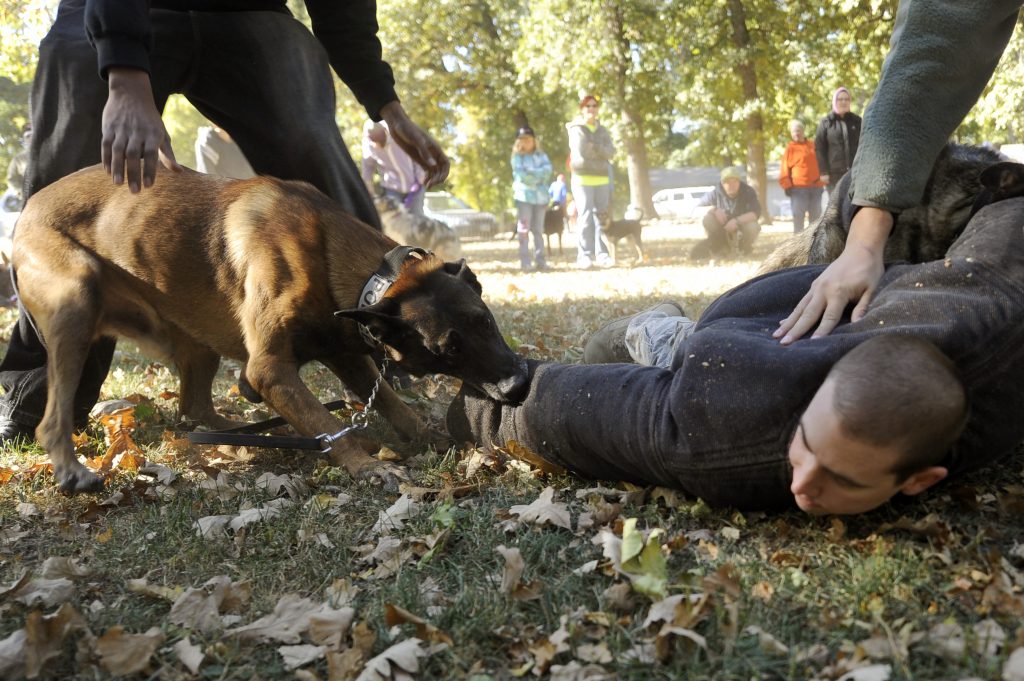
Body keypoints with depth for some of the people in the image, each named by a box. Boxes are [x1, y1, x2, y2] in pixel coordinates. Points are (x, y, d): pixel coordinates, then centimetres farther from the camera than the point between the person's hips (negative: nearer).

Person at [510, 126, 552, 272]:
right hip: (524, 196, -3)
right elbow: (520, 174, -7)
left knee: (538, 229, 3)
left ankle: (540, 260, 3)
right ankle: (525, 262, -8)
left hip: (540, 196, 3)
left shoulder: (541, 156, 15)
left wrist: (531, 173, -9)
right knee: (524, 229, -6)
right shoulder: (517, 157, 7)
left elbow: (547, 170, -1)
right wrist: (538, 176, -6)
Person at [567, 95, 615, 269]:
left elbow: (610, 152, 1)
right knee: (585, 217, -11)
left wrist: (595, 147, -15)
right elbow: (582, 151, -14)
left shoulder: (603, 131, 14)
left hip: (602, 179, 4)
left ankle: (601, 254, 4)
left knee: (601, 216, 2)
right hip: (583, 178, -4)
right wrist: (583, 125, -8)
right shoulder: (576, 129, 2)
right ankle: (584, 255, -12)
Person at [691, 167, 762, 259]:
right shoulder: (716, 192, -15)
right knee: (708, 219, -28)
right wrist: (714, 210, -32)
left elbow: (756, 213, -31)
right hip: (722, 229, 1)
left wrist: (737, 220, -47)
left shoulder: (748, 192, -18)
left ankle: (744, 246, 0)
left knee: (752, 227, -35)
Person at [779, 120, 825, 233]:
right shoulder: (790, 148, 2)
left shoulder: (813, 146, 14)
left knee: (815, 216, 8)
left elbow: (820, 164, 19)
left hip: (815, 187, 4)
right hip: (798, 188, -4)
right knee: (798, 216, -6)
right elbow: (784, 170, -2)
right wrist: (787, 186, -9)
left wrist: (822, 182, 12)